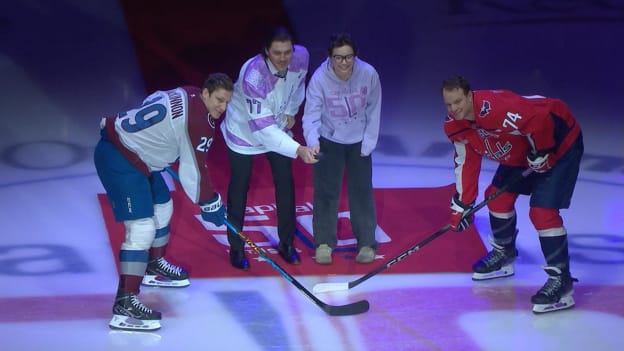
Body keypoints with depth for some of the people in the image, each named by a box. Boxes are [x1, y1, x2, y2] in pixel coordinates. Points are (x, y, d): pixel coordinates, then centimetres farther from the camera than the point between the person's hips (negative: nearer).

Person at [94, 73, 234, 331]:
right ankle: (125, 304, -23)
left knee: (162, 207, 26)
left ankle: (154, 266, 48)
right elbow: (193, 170, -15)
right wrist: (210, 204, -4)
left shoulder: (185, 95, 8)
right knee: (142, 227, -18)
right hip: (119, 160, -11)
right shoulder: (198, 121, -20)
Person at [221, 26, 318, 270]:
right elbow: (262, 128, -42)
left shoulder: (301, 57, -23)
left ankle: (287, 243, 23)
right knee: (239, 187, 5)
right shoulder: (253, 76, -40)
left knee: (285, 183, 8)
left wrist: (291, 111, 1)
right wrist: (298, 150, -50)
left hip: (277, 127, 5)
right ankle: (236, 248, 19)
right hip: (244, 130, -5)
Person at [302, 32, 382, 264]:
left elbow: (373, 111, -10)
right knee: (326, 192, 3)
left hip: (359, 142, 1)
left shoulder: (369, 75, -23)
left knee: (362, 191, 7)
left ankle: (367, 243, 21)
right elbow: (311, 115, -26)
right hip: (328, 141, -1)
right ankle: (324, 243, 18)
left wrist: (369, 142, -7)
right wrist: (313, 141, -44)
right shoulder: (319, 79, -26)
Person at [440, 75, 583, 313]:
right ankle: (504, 255, 37)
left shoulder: (496, 107, -36)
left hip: (559, 143, -9)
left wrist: (540, 152, -23)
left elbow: (541, 116, -36)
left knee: (542, 211, -18)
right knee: (498, 197, 12)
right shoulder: (455, 126, -7)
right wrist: (461, 204, -6)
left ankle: (561, 282, -14)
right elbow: (466, 162, -1)